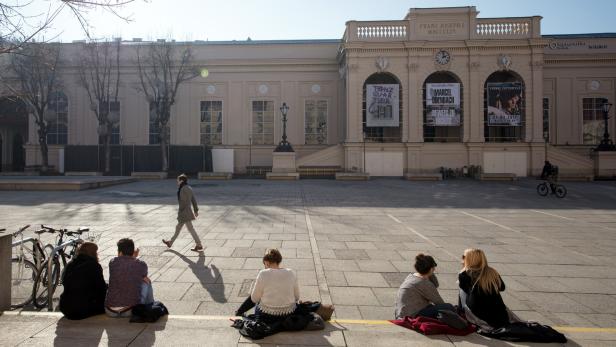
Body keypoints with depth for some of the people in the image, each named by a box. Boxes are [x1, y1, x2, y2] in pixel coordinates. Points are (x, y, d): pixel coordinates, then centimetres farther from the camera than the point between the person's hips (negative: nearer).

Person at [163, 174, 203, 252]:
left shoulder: (184, 189, -18)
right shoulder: (189, 188, 10)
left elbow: (184, 201, -21)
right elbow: (193, 200, 13)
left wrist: (180, 211, -13)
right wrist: (196, 210, 16)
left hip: (185, 212, -10)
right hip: (188, 211, 10)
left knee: (191, 229, -4)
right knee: (178, 227, 20)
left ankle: (199, 245, 0)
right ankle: (170, 242, 34)